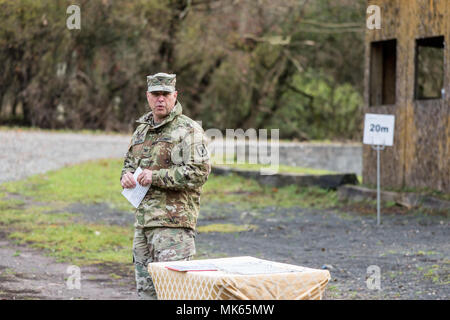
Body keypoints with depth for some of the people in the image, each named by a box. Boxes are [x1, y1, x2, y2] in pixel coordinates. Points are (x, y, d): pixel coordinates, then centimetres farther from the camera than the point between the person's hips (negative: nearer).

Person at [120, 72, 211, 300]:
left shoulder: (188, 130, -6)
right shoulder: (141, 130, 18)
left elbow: (200, 171, -16)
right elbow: (129, 163, 29)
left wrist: (157, 177, -16)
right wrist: (127, 176, 4)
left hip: (173, 222, -8)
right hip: (143, 221, 8)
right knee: (145, 288, 11)